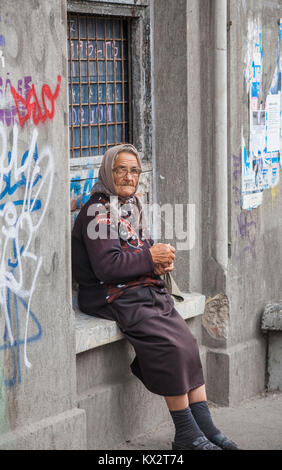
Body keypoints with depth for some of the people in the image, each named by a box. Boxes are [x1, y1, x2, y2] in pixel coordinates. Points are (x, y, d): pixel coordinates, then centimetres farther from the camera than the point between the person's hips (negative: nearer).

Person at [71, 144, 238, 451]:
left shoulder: (131, 207, 20)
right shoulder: (98, 211, -7)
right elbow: (107, 266, -18)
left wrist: (162, 260, 3)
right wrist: (150, 258, -12)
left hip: (146, 291, 8)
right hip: (115, 297, -8)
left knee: (188, 342, -13)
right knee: (172, 345, -23)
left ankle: (205, 428, -13)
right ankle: (186, 434, -14)